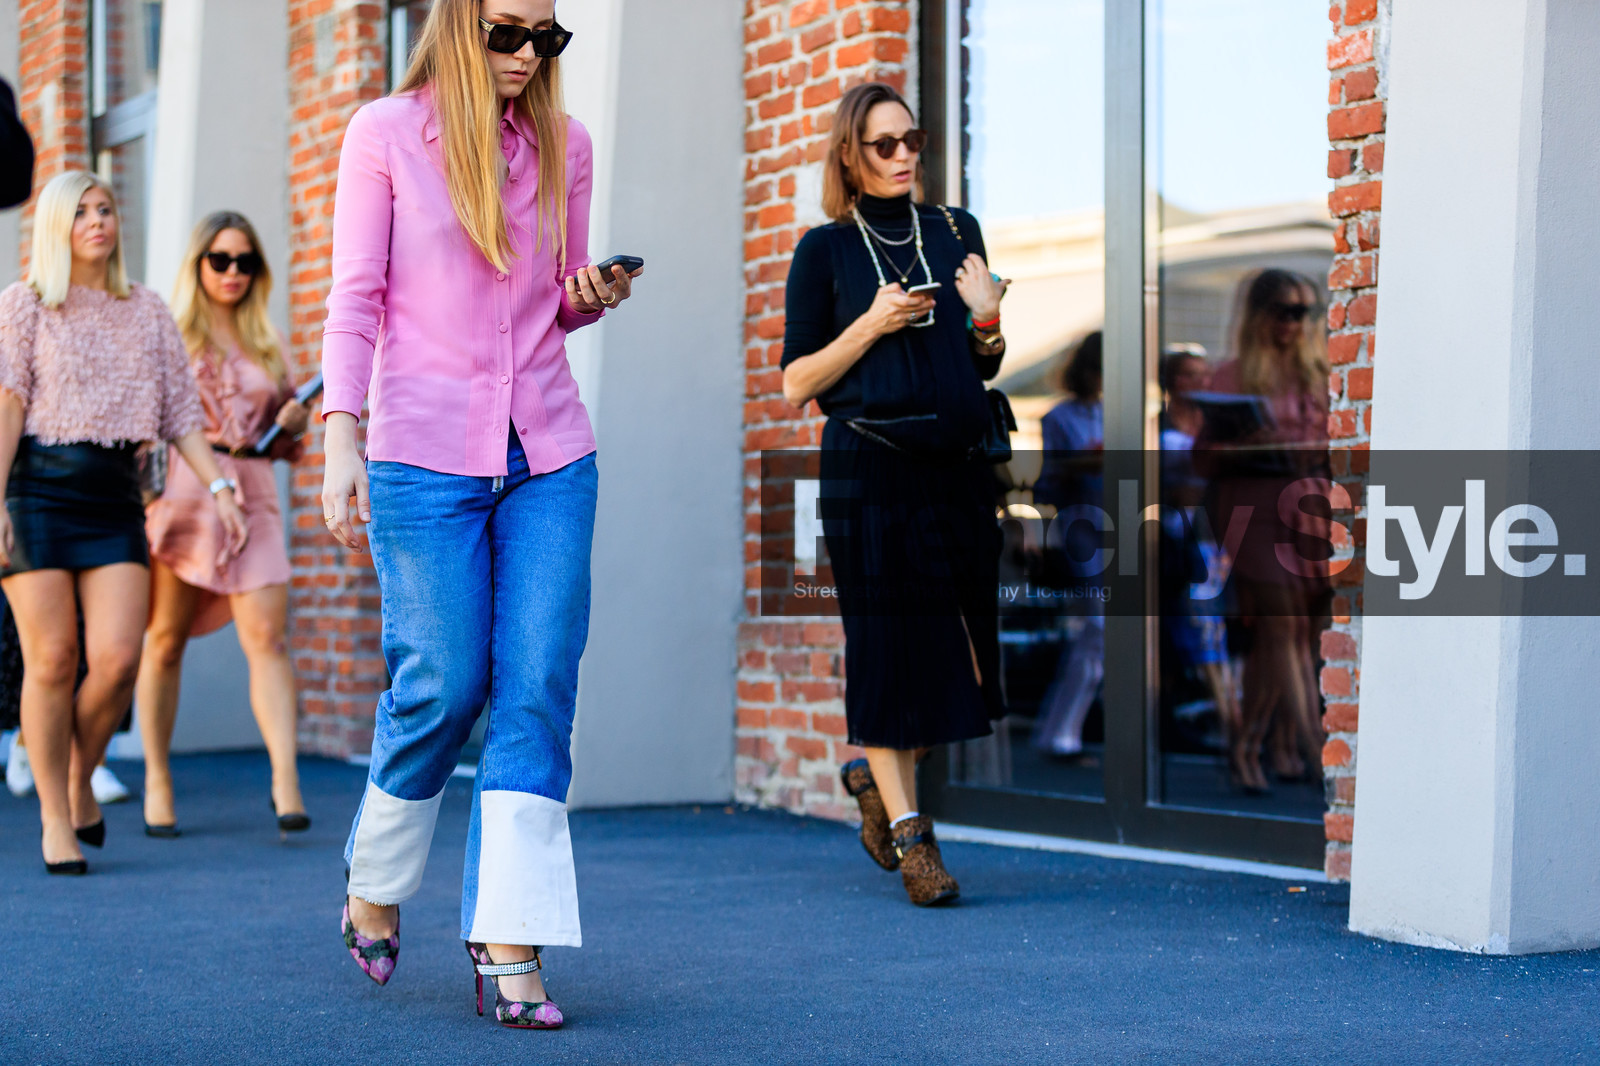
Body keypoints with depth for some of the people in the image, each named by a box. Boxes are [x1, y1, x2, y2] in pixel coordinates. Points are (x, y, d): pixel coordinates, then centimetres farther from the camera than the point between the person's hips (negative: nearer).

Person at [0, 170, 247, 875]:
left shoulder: (147, 312, 16)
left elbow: (180, 412, 14)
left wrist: (220, 487, 2)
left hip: (114, 495, 3)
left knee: (117, 658, -9)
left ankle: (81, 779, 18)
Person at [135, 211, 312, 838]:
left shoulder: (266, 344, 17)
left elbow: (286, 435, 23)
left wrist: (295, 418, 2)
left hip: (251, 497, 3)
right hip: (178, 494, -2)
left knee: (267, 637, -10)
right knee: (165, 641, 3)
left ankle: (286, 781, -14)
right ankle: (157, 781, 14)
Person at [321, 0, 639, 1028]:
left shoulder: (564, 142, 11)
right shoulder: (386, 133, 0)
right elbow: (356, 297, -2)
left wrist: (595, 295, -4)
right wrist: (341, 438, -12)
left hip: (550, 453, 4)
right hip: (426, 454, -3)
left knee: (539, 689, -6)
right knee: (442, 687, -2)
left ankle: (512, 944, -6)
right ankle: (374, 887, 24)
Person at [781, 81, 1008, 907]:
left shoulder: (956, 233, 12)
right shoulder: (826, 250, 2)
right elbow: (796, 383, -1)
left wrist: (987, 318, -3)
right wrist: (872, 325, -13)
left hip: (957, 466, 4)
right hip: (869, 472, -4)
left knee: (957, 641, 5)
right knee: (886, 642, -3)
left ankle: (873, 771, 30)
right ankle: (908, 831, 5)